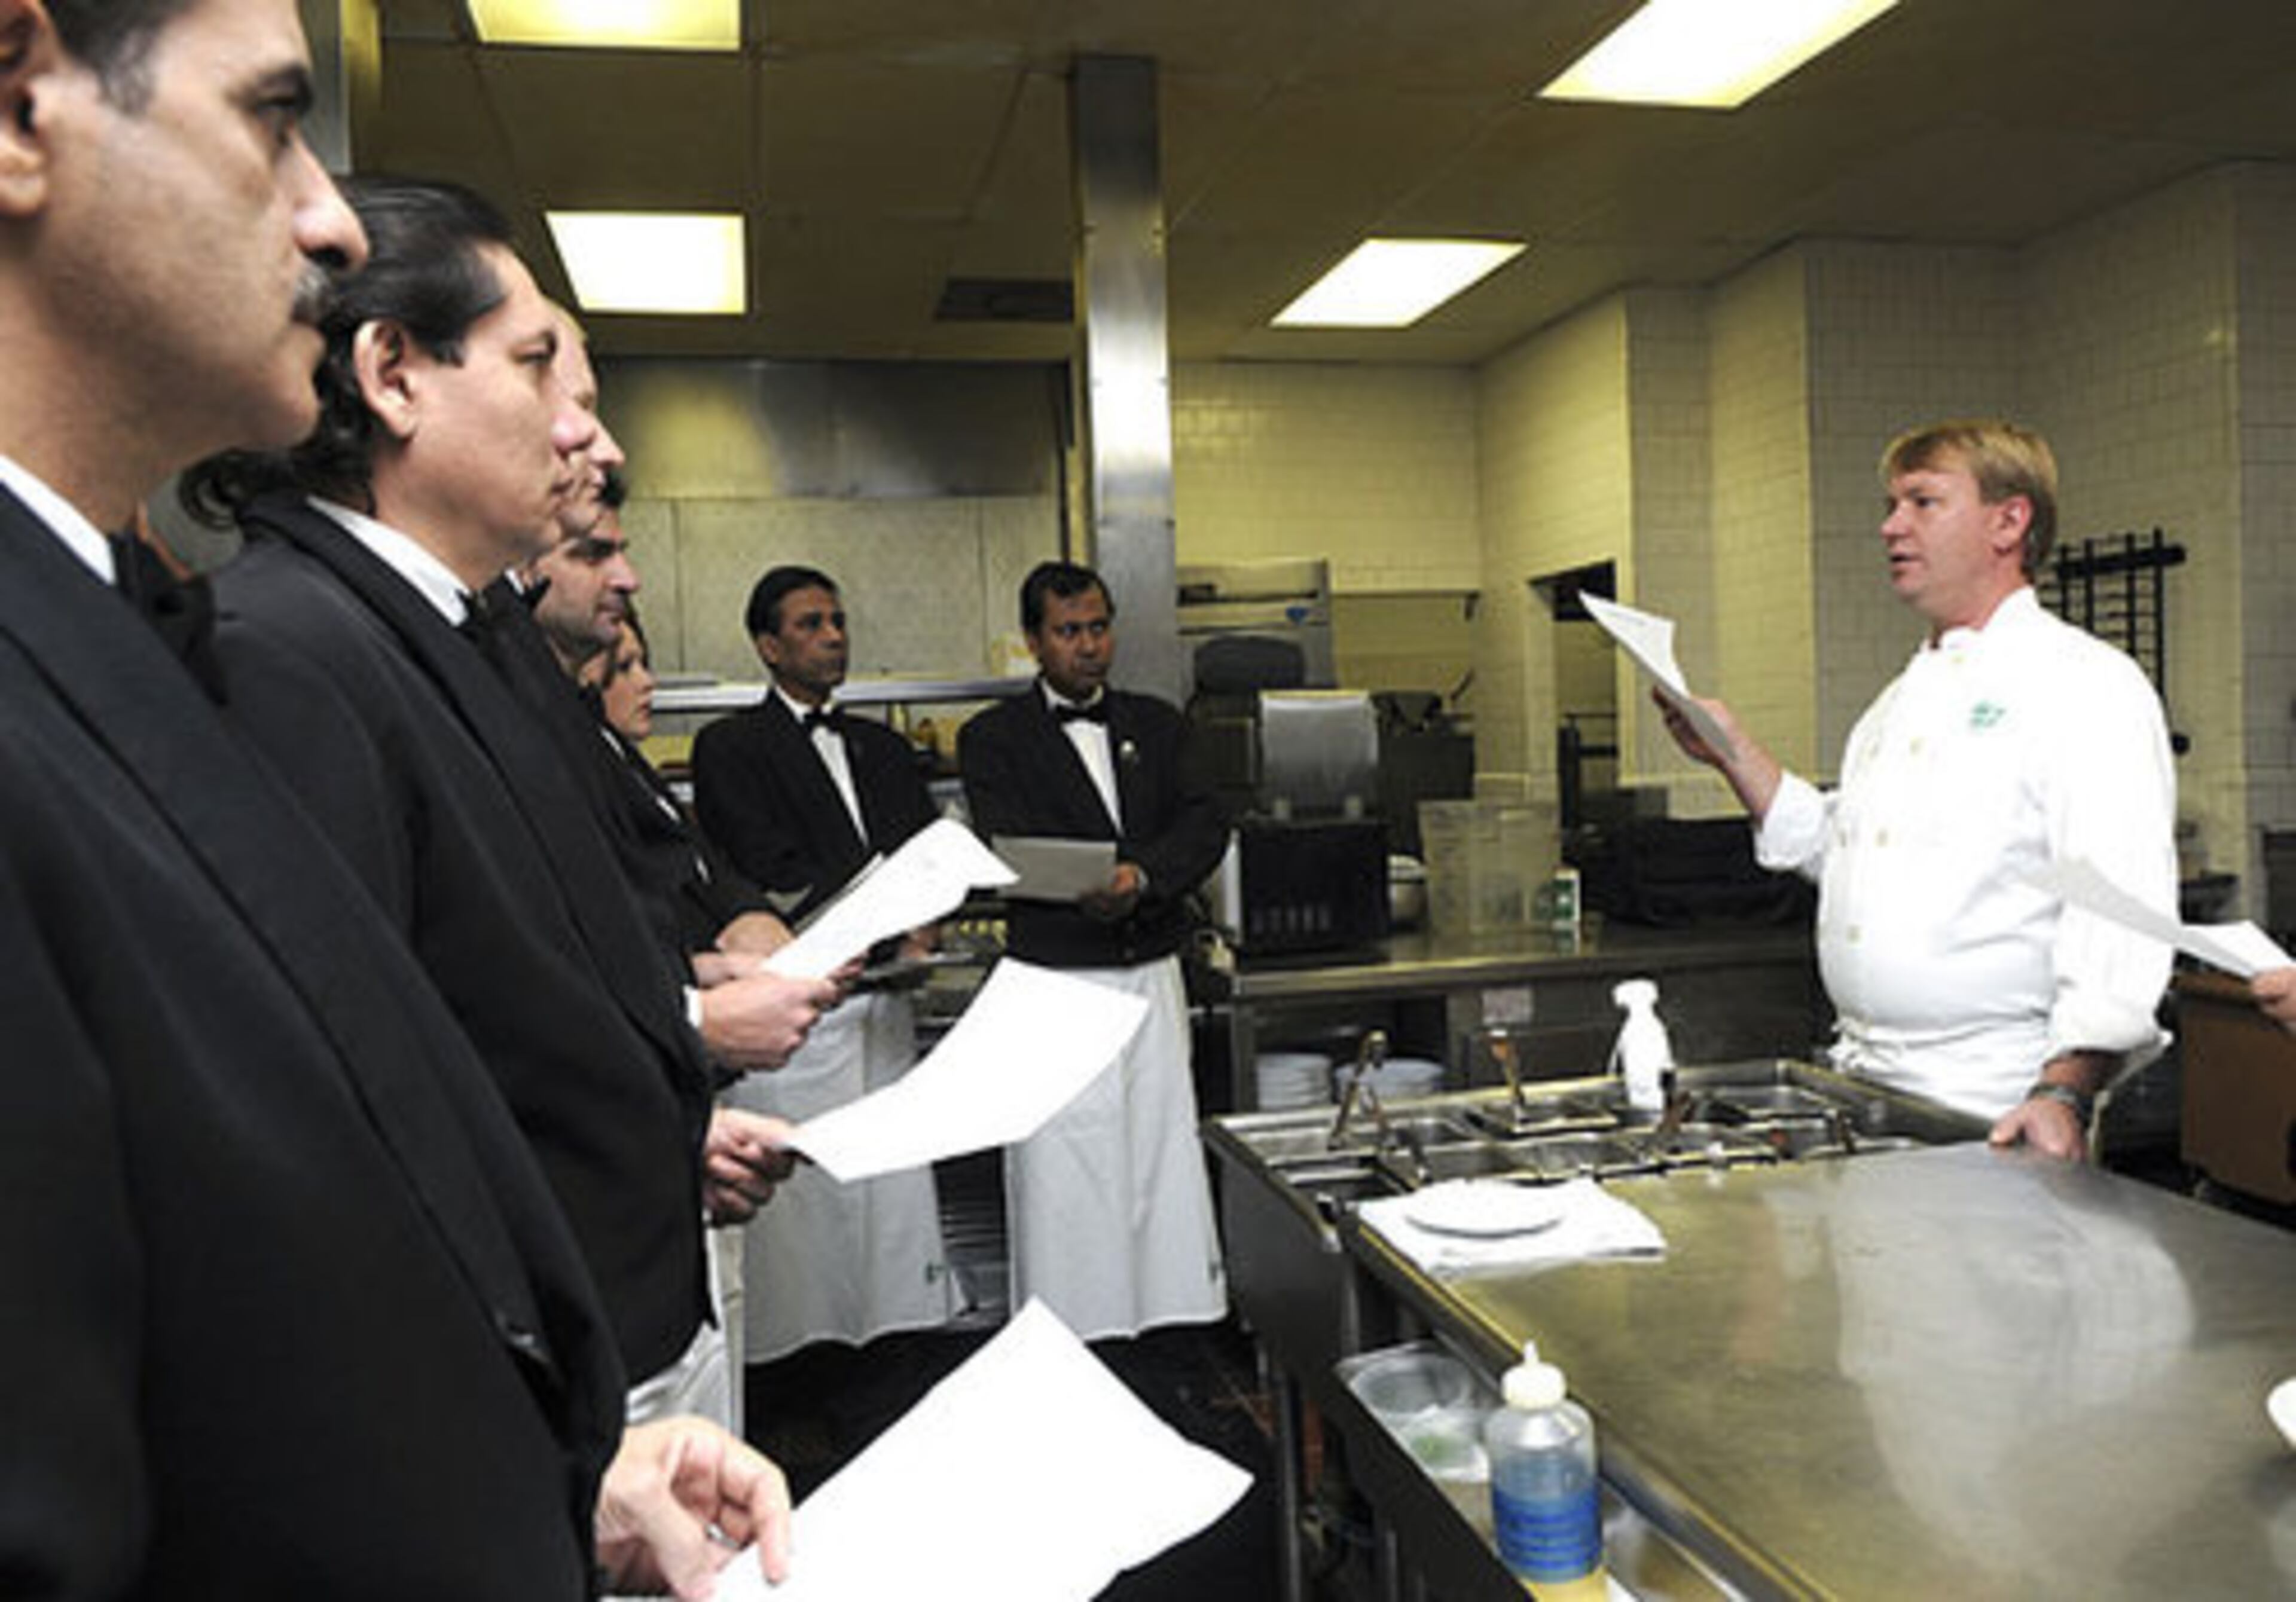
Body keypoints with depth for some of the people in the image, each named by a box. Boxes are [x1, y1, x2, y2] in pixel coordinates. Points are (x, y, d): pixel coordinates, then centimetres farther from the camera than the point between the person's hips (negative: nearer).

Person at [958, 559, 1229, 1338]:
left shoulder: (1155, 723, 13)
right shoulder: (994, 738, 1)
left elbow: (1205, 826, 2)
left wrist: (1141, 874, -16)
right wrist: (1092, 886, -27)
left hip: (1152, 978, 4)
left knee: (1165, 1153, 8)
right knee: (1064, 1177, -1)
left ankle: (1178, 1326, 18)